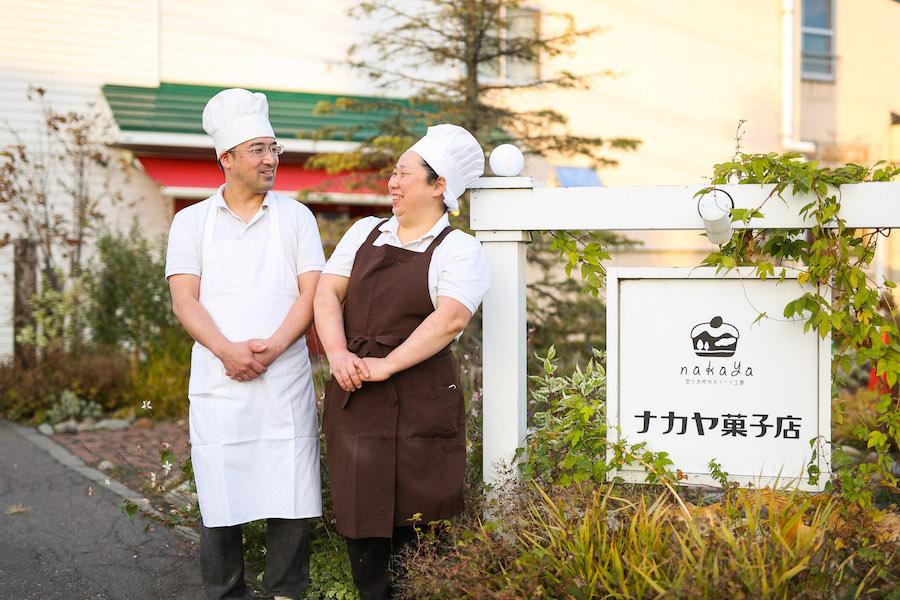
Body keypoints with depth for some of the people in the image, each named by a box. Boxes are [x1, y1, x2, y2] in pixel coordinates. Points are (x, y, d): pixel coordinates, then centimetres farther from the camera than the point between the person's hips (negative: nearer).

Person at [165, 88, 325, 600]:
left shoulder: (296, 217, 10)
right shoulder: (191, 222, 10)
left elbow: (311, 292, 1)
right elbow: (185, 299, 0)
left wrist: (270, 347, -14)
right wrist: (227, 350, -16)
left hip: (286, 380, 0)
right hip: (218, 382, 0)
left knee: (291, 496, 0)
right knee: (220, 501, 2)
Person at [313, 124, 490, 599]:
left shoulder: (458, 249, -1)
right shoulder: (365, 233, 16)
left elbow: (450, 319, -15)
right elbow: (327, 293, 7)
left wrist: (385, 366, -19)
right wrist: (338, 353, -10)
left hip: (421, 402, -5)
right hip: (353, 399, 5)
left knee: (415, 523, -3)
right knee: (361, 520, 6)